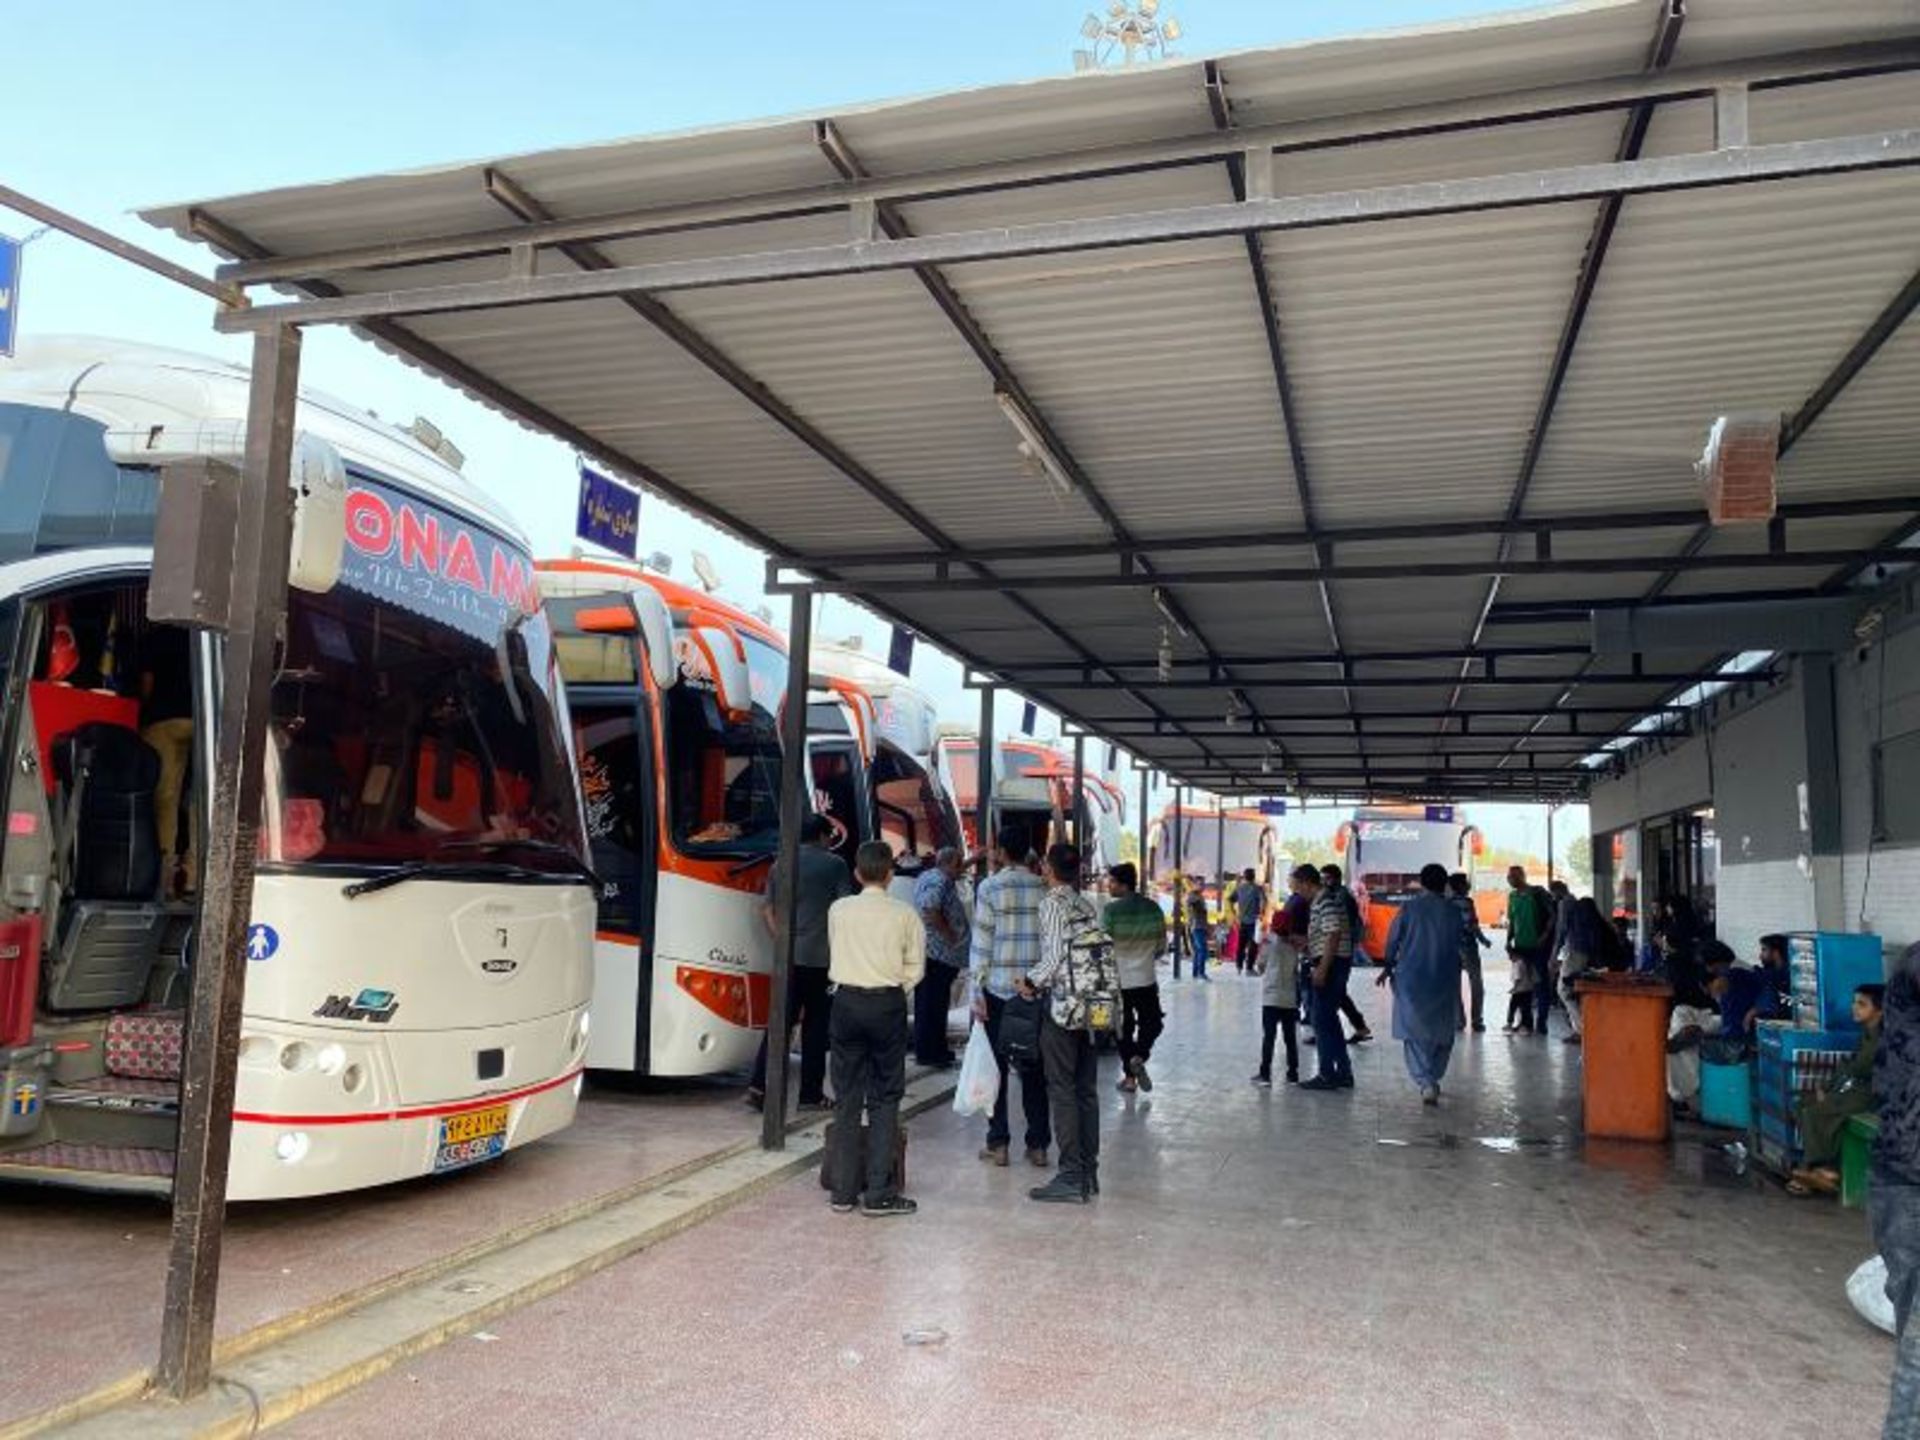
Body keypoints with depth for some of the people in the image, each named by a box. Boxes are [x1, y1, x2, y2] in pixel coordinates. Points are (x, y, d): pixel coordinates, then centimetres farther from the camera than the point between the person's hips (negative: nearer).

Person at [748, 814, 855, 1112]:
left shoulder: (780, 865, 10)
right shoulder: (834, 865, -3)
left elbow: (766, 910, 12)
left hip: (787, 956, 4)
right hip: (820, 956, -4)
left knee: (780, 1020, 7)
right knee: (816, 1025, 4)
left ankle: (759, 1085, -4)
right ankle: (811, 1094, 9)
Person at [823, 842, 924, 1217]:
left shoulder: (839, 910, 2)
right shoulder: (904, 915, -4)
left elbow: (835, 951, 12)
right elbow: (915, 967, -1)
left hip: (846, 1001, 2)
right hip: (887, 1003, -2)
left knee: (846, 1098, 8)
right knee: (884, 1100, 4)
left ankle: (843, 1192, 12)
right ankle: (879, 1194, 4)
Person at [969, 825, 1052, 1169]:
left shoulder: (990, 888, -7)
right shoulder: (1044, 889, 1)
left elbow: (982, 942, -8)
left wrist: (977, 991, -4)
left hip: (998, 987, -3)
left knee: (996, 1066, 7)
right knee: (1034, 1066, 9)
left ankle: (998, 1144, 10)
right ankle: (1038, 1144, 13)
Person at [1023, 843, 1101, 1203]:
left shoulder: (1053, 903, -11)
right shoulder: (1087, 905, 10)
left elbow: (1055, 957, -18)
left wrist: (1032, 982, -2)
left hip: (1062, 1007, -7)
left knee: (1063, 1092, -3)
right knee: (1086, 1090, 11)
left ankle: (1071, 1178, -1)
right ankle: (1089, 1173, 18)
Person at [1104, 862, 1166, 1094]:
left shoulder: (1111, 910, -15)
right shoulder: (1153, 908, -1)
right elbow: (1162, 944, 8)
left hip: (1118, 979, -2)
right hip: (1146, 979, 2)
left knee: (1124, 1029, 11)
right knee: (1152, 1022, 18)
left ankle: (1129, 1077, 14)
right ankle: (1139, 1056, -6)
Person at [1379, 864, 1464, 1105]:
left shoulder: (1409, 909, -5)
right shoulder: (1453, 912, -3)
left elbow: (1392, 940, 1)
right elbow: (1459, 947, 3)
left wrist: (1388, 967, 16)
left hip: (1411, 980, -1)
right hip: (1444, 983, 1)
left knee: (1414, 1034, 4)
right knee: (1442, 1034, 17)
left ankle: (1426, 1082, -11)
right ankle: (1432, 1080, 19)